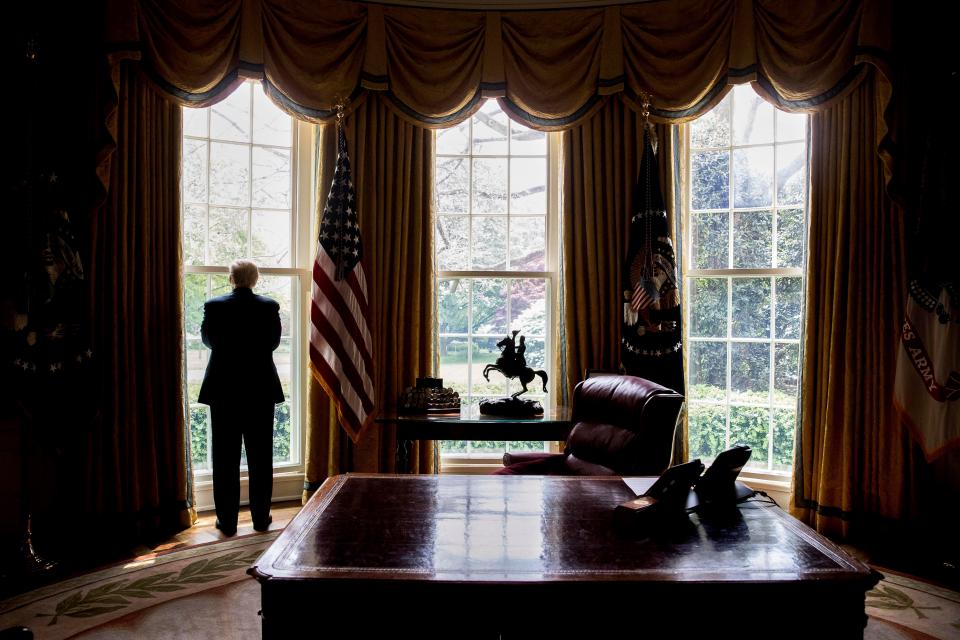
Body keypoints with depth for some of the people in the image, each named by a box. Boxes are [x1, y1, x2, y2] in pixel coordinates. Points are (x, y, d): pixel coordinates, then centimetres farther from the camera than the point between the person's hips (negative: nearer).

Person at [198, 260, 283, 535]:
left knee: (225, 458, 8)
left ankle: (227, 521, 13)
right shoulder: (269, 306, -6)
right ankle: (261, 518, 15)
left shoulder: (214, 306, -7)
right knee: (260, 457, 9)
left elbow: (208, 339, 9)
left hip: (223, 391, 0)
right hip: (261, 390, 0)